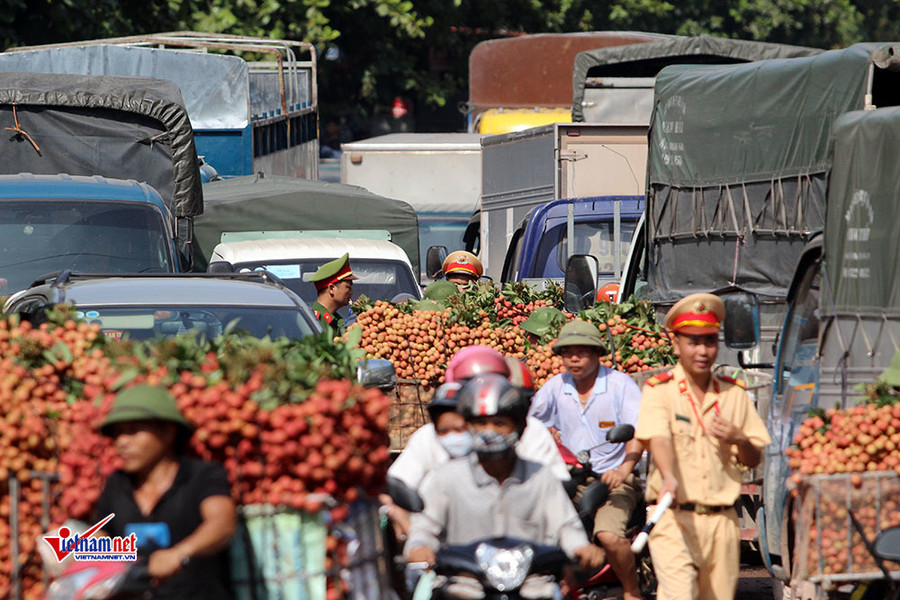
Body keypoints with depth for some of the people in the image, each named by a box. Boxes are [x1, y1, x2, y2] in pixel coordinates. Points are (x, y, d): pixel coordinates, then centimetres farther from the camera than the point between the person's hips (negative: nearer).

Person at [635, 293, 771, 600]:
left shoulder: (734, 394, 12)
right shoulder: (659, 390, -2)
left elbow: (754, 460, 15)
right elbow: (658, 439, -21)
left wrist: (739, 439, -9)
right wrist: (668, 477, -41)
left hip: (722, 519, 5)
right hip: (673, 517, -5)